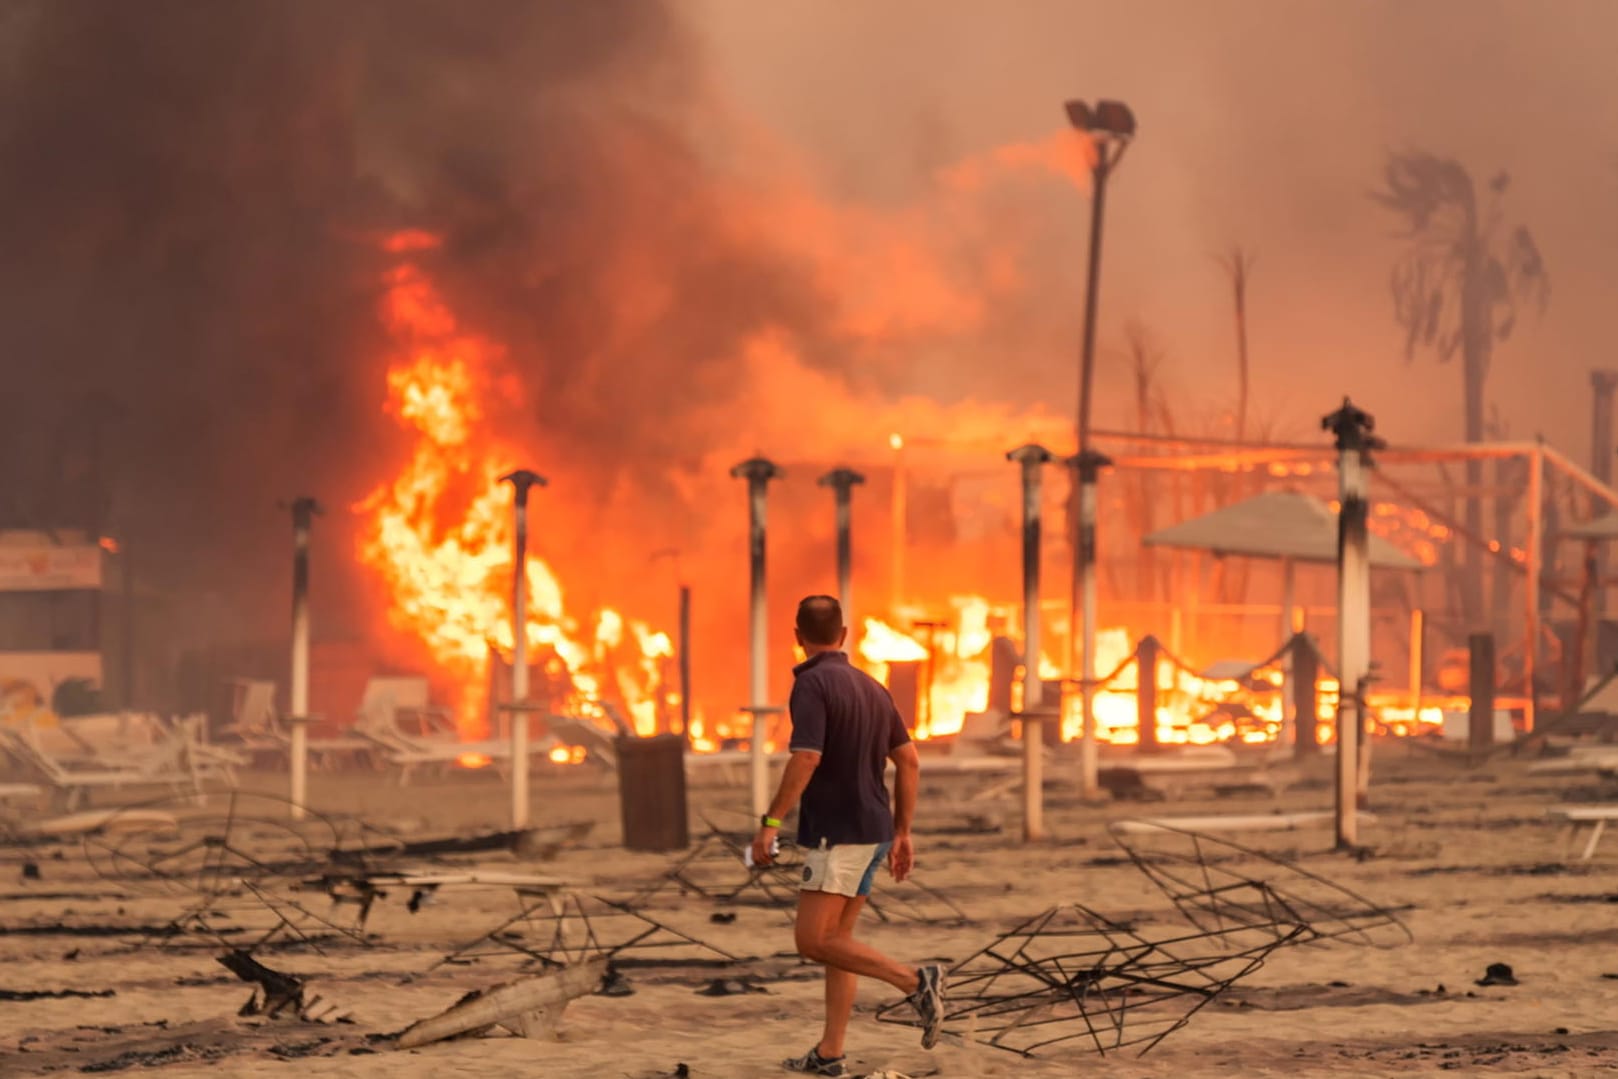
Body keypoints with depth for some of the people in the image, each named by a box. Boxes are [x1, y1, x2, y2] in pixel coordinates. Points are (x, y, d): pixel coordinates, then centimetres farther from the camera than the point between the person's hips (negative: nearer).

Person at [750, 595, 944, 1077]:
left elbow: (806, 760, -24)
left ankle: (914, 981, -16)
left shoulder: (812, 683, -13)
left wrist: (770, 824, -19)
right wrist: (902, 832, 17)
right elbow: (908, 761, 13)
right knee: (836, 940, 11)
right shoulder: (870, 686, 12)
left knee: (813, 941, -7)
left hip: (836, 833, -9)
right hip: (871, 831, 9)